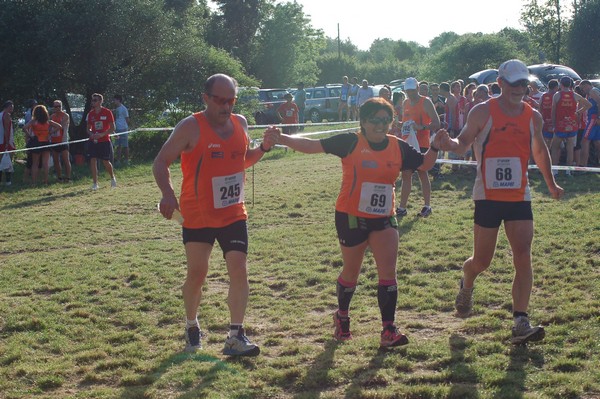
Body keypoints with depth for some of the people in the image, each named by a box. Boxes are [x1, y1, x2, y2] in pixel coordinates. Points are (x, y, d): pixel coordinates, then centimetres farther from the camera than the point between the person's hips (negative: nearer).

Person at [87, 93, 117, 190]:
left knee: (106, 162, 2)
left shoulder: (107, 112, -5)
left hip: (104, 141, -3)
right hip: (93, 141, 3)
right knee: (93, 161, -6)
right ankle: (95, 183, -1)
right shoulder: (91, 114, 8)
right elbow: (88, 128, 15)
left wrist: (102, 134, -18)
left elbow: (112, 128, -7)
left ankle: (113, 178, 29)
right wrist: (91, 134, -7)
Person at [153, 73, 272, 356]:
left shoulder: (240, 123, 4)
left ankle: (235, 337, -3)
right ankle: (192, 327, 30)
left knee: (239, 270, -6)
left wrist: (263, 148, 1)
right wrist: (168, 194, -30)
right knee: (197, 274, 5)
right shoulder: (191, 127, -13)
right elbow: (161, 162, -13)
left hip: (234, 214, 4)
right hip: (197, 217, -4)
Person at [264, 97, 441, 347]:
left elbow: (424, 164, 12)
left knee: (388, 273, -7)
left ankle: (389, 331, -4)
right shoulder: (350, 142, -10)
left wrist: (434, 148, -7)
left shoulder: (398, 148, 0)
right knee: (351, 272, 14)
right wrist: (283, 139, -25)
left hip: (383, 219, 3)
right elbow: (313, 146, -14)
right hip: (351, 218, -3)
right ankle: (342, 316, 40)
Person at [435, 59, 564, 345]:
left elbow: (539, 151, 22)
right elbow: (463, 144, -3)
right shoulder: (483, 112, -4)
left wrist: (551, 184, 26)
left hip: (520, 198, 3)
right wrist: (448, 143, -26)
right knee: (482, 261, 4)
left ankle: (520, 324, -10)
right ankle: (466, 286, 40)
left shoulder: (533, 117, 8)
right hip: (488, 196, -3)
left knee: (523, 258, -9)